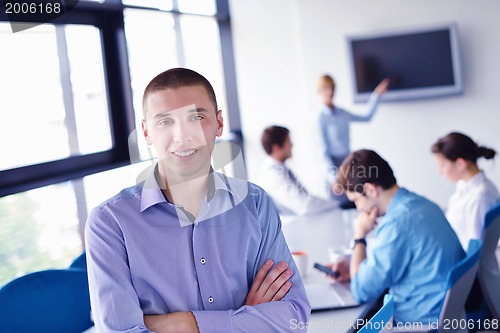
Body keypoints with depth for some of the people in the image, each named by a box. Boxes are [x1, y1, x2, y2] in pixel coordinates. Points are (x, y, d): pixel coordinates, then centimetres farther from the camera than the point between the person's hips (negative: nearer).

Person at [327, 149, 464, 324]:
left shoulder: (397, 224, -24)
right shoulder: (421, 203, 4)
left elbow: (362, 291, -17)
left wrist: (359, 235, -7)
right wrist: (355, 269, 7)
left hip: (422, 321, -8)